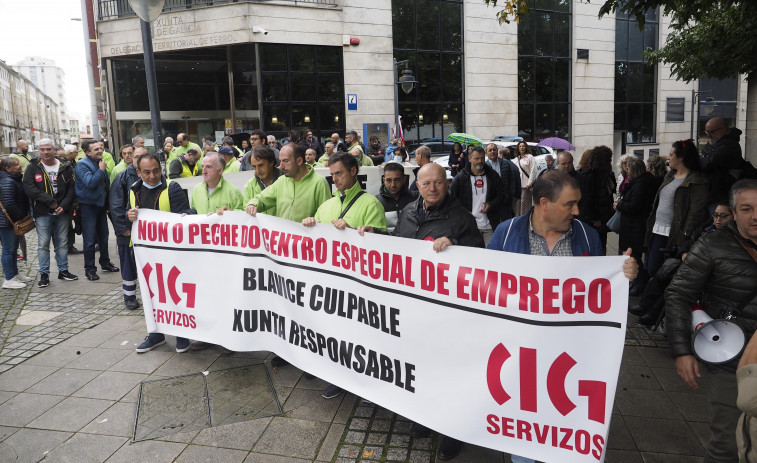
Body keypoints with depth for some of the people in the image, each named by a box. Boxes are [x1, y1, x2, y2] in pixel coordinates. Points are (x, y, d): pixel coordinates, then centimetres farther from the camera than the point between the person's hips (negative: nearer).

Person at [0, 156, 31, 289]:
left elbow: (21, 201, 20)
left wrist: (23, 217, 11)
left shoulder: (14, 179, 13)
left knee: (13, 248, 18)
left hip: (14, 221, 10)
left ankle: (15, 274, 29)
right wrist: (21, 218, -16)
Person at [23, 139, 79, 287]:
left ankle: (63, 270, 22)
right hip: (42, 213, -2)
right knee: (43, 244, 2)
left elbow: (72, 188, 2)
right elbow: (28, 188, -10)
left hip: (62, 212, 2)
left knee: (62, 242, 11)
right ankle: (44, 274, 11)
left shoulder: (65, 167, 5)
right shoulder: (33, 167, 0)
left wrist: (64, 205, -12)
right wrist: (50, 201, -17)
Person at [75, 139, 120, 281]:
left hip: (101, 205, 7)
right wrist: (101, 170, -20)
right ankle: (89, 269, 8)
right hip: (88, 206, -7)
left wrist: (107, 205, 17)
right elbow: (90, 183, -27)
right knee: (90, 240, -1)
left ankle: (105, 262, 30)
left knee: (103, 237, 16)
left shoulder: (100, 163, 9)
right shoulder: (82, 165, -13)